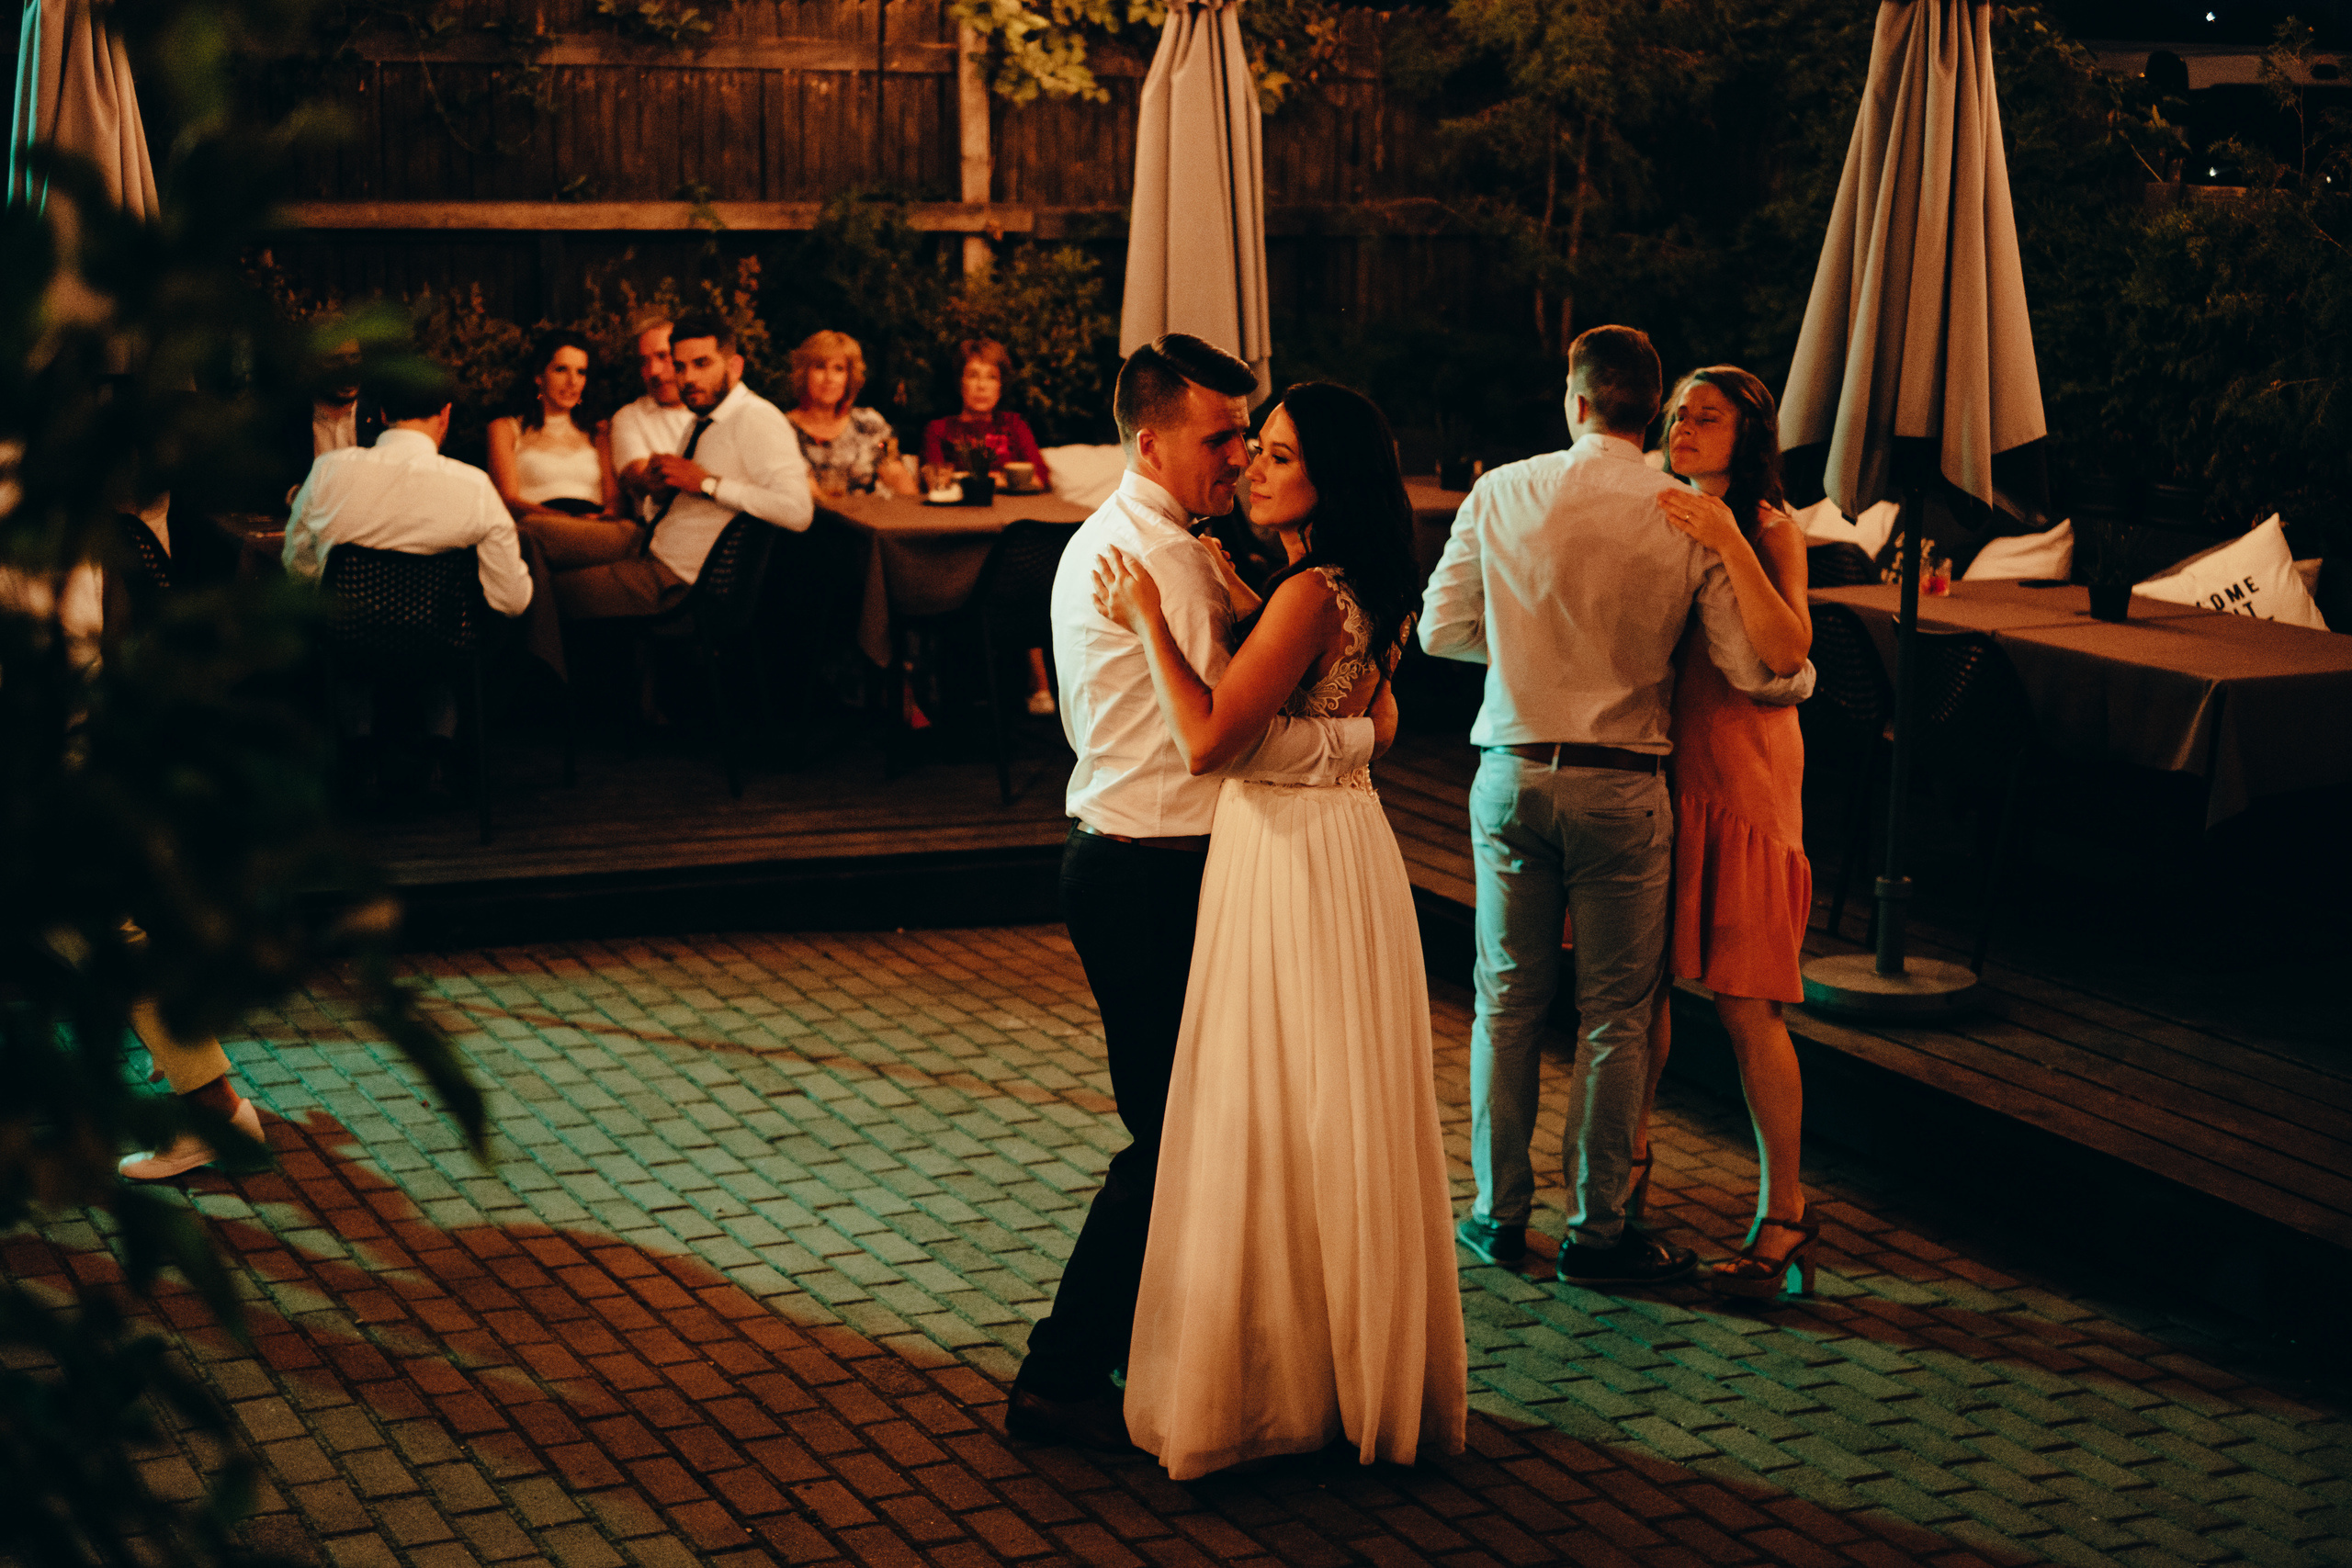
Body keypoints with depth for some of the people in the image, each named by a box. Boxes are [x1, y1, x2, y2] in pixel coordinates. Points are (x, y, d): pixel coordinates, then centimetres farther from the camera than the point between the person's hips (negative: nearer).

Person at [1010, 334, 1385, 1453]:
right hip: (1158, 874, -10)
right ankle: (1063, 1374, 1)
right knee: (1171, 1131, -4)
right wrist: (1361, 732, -7)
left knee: (1168, 1117, 19)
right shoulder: (1170, 557, -18)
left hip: (1110, 851, 10)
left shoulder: (1096, 543, 16)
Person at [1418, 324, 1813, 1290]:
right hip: (1620, 785, -2)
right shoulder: (1689, 519, -6)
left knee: (1506, 1003, 13)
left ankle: (1500, 1214, 21)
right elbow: (1754, 672, -6)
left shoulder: (1501, 494, -2)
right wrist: (1805, 675, 17)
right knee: (1615, 1015, 7)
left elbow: (1441, 629, 3)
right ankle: (1599, 1229, 12)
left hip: (1511, 774, 2)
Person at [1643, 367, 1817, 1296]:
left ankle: (1782, 1215, 2)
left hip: (1738, 777, -5)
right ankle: (1629, 1149, 36)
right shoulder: (1658, 520, 10)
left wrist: (1729, 543, -28)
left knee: (1745, 1004, -6)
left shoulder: (1770, 530, -5)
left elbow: (1786, 651, -21)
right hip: (1655, 768, 5)